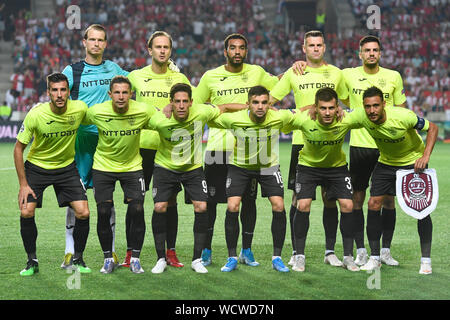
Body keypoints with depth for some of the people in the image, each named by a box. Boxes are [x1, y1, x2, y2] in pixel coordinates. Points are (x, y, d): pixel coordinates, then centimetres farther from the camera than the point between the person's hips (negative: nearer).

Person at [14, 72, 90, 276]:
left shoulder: (80, 109, -18)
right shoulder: (35, 115, -23)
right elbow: (19, 148, -12)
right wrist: (23, 184, -14)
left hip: (67, 166, 1)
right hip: (36, 166, -1)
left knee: (83, 213, -10)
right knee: (26, 213, -14)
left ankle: (78, 259, 11)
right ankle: (32, 261, 6)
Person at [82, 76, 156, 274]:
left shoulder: (143, 111, -17)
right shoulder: (96, 112, -17)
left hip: (132, 166, 0)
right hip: (103, 166, 0)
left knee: (137, 211, -10)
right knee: (103, 213, -6)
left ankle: (135, 259, 5)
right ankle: (108, 258, 11)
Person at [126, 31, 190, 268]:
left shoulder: (179, 79, 5)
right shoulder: (136, 76, 5)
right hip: (141, 145, 0)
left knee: (169, 200, 3)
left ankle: (170, 252, 11)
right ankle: (131, 253, 8)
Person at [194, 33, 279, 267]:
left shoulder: (256, 73, 6)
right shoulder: (210, 77, 3)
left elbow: (277, 85, 24)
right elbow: (194, 106, 12)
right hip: (218, 145, -1)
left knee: (249, 199, 4)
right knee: (210, 200, -1)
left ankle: (246, 250, 15)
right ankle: (206, 250, 11)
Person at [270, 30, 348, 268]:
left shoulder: (335, 73, 9)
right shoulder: (294, 74, 5)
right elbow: (269, 100, 8)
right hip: (301, 141, -1)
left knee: (330, 197, 2)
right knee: (299, 197, -1)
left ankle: (330, 251, 10)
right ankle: (296, 252, 7)